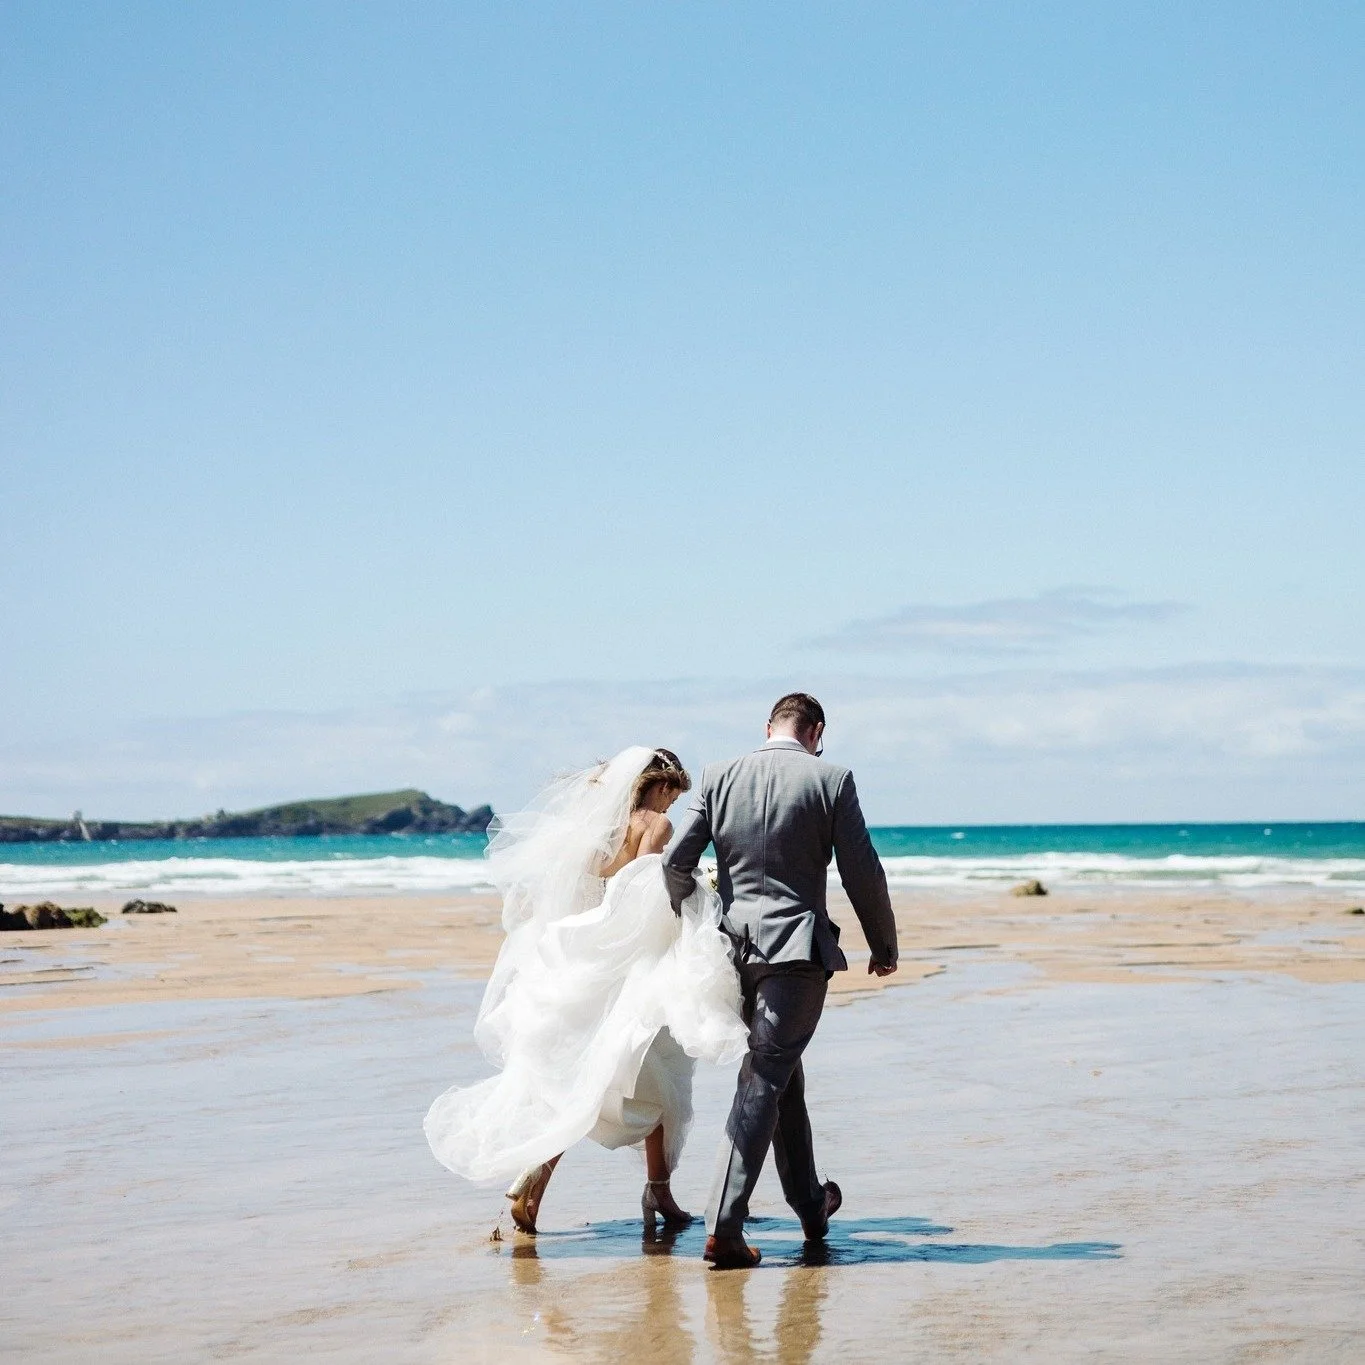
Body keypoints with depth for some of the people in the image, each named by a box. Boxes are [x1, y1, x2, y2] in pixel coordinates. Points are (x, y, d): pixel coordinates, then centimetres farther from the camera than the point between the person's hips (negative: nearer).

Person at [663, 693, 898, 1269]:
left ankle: (810, 1203, 33)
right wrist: (883, 945, 10)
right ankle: (723, 1226, -14)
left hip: (737, 946, 4)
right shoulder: (830, 780, -4)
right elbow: (862, 874, -3)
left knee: (782, 1072, 20)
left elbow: (675, 861, 2)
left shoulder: (719, 778, 5)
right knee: (765, 1080, -6)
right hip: (799, 946, -4)